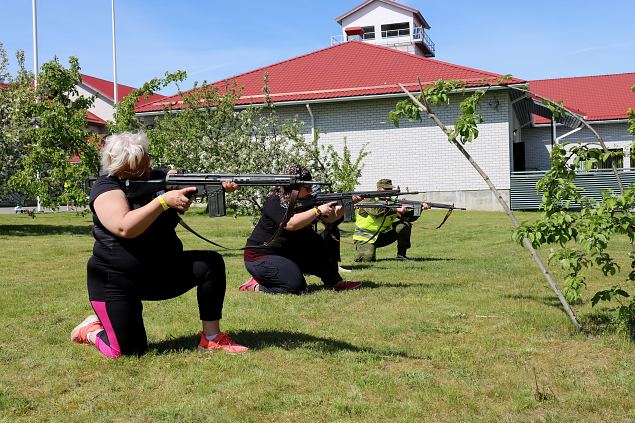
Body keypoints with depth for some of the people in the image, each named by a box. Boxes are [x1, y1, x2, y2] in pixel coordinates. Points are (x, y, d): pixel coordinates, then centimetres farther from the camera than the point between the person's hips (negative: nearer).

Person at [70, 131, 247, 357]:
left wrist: (219, 186, -25)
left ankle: (212, 338, -6)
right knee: (129, 350, -9)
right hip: (115, 283, -6)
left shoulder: (158, 178, 4)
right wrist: (164, 200, -34)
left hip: (160, 272, 6)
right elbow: (125, 227, -32)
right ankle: (92, 329, 24)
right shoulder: (107, 189, -16)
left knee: (211, 263, -14)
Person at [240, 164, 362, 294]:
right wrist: (318, 210, -32)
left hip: (285, 253, 8)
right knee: (295, 286, -23)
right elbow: (290, 224, -36)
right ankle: (256, 285, -4)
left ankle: (335, 283, -1)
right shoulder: (275, 202, -20)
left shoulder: (304, 201, 2)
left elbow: (329, 218, -2)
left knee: (316, 244, -10)